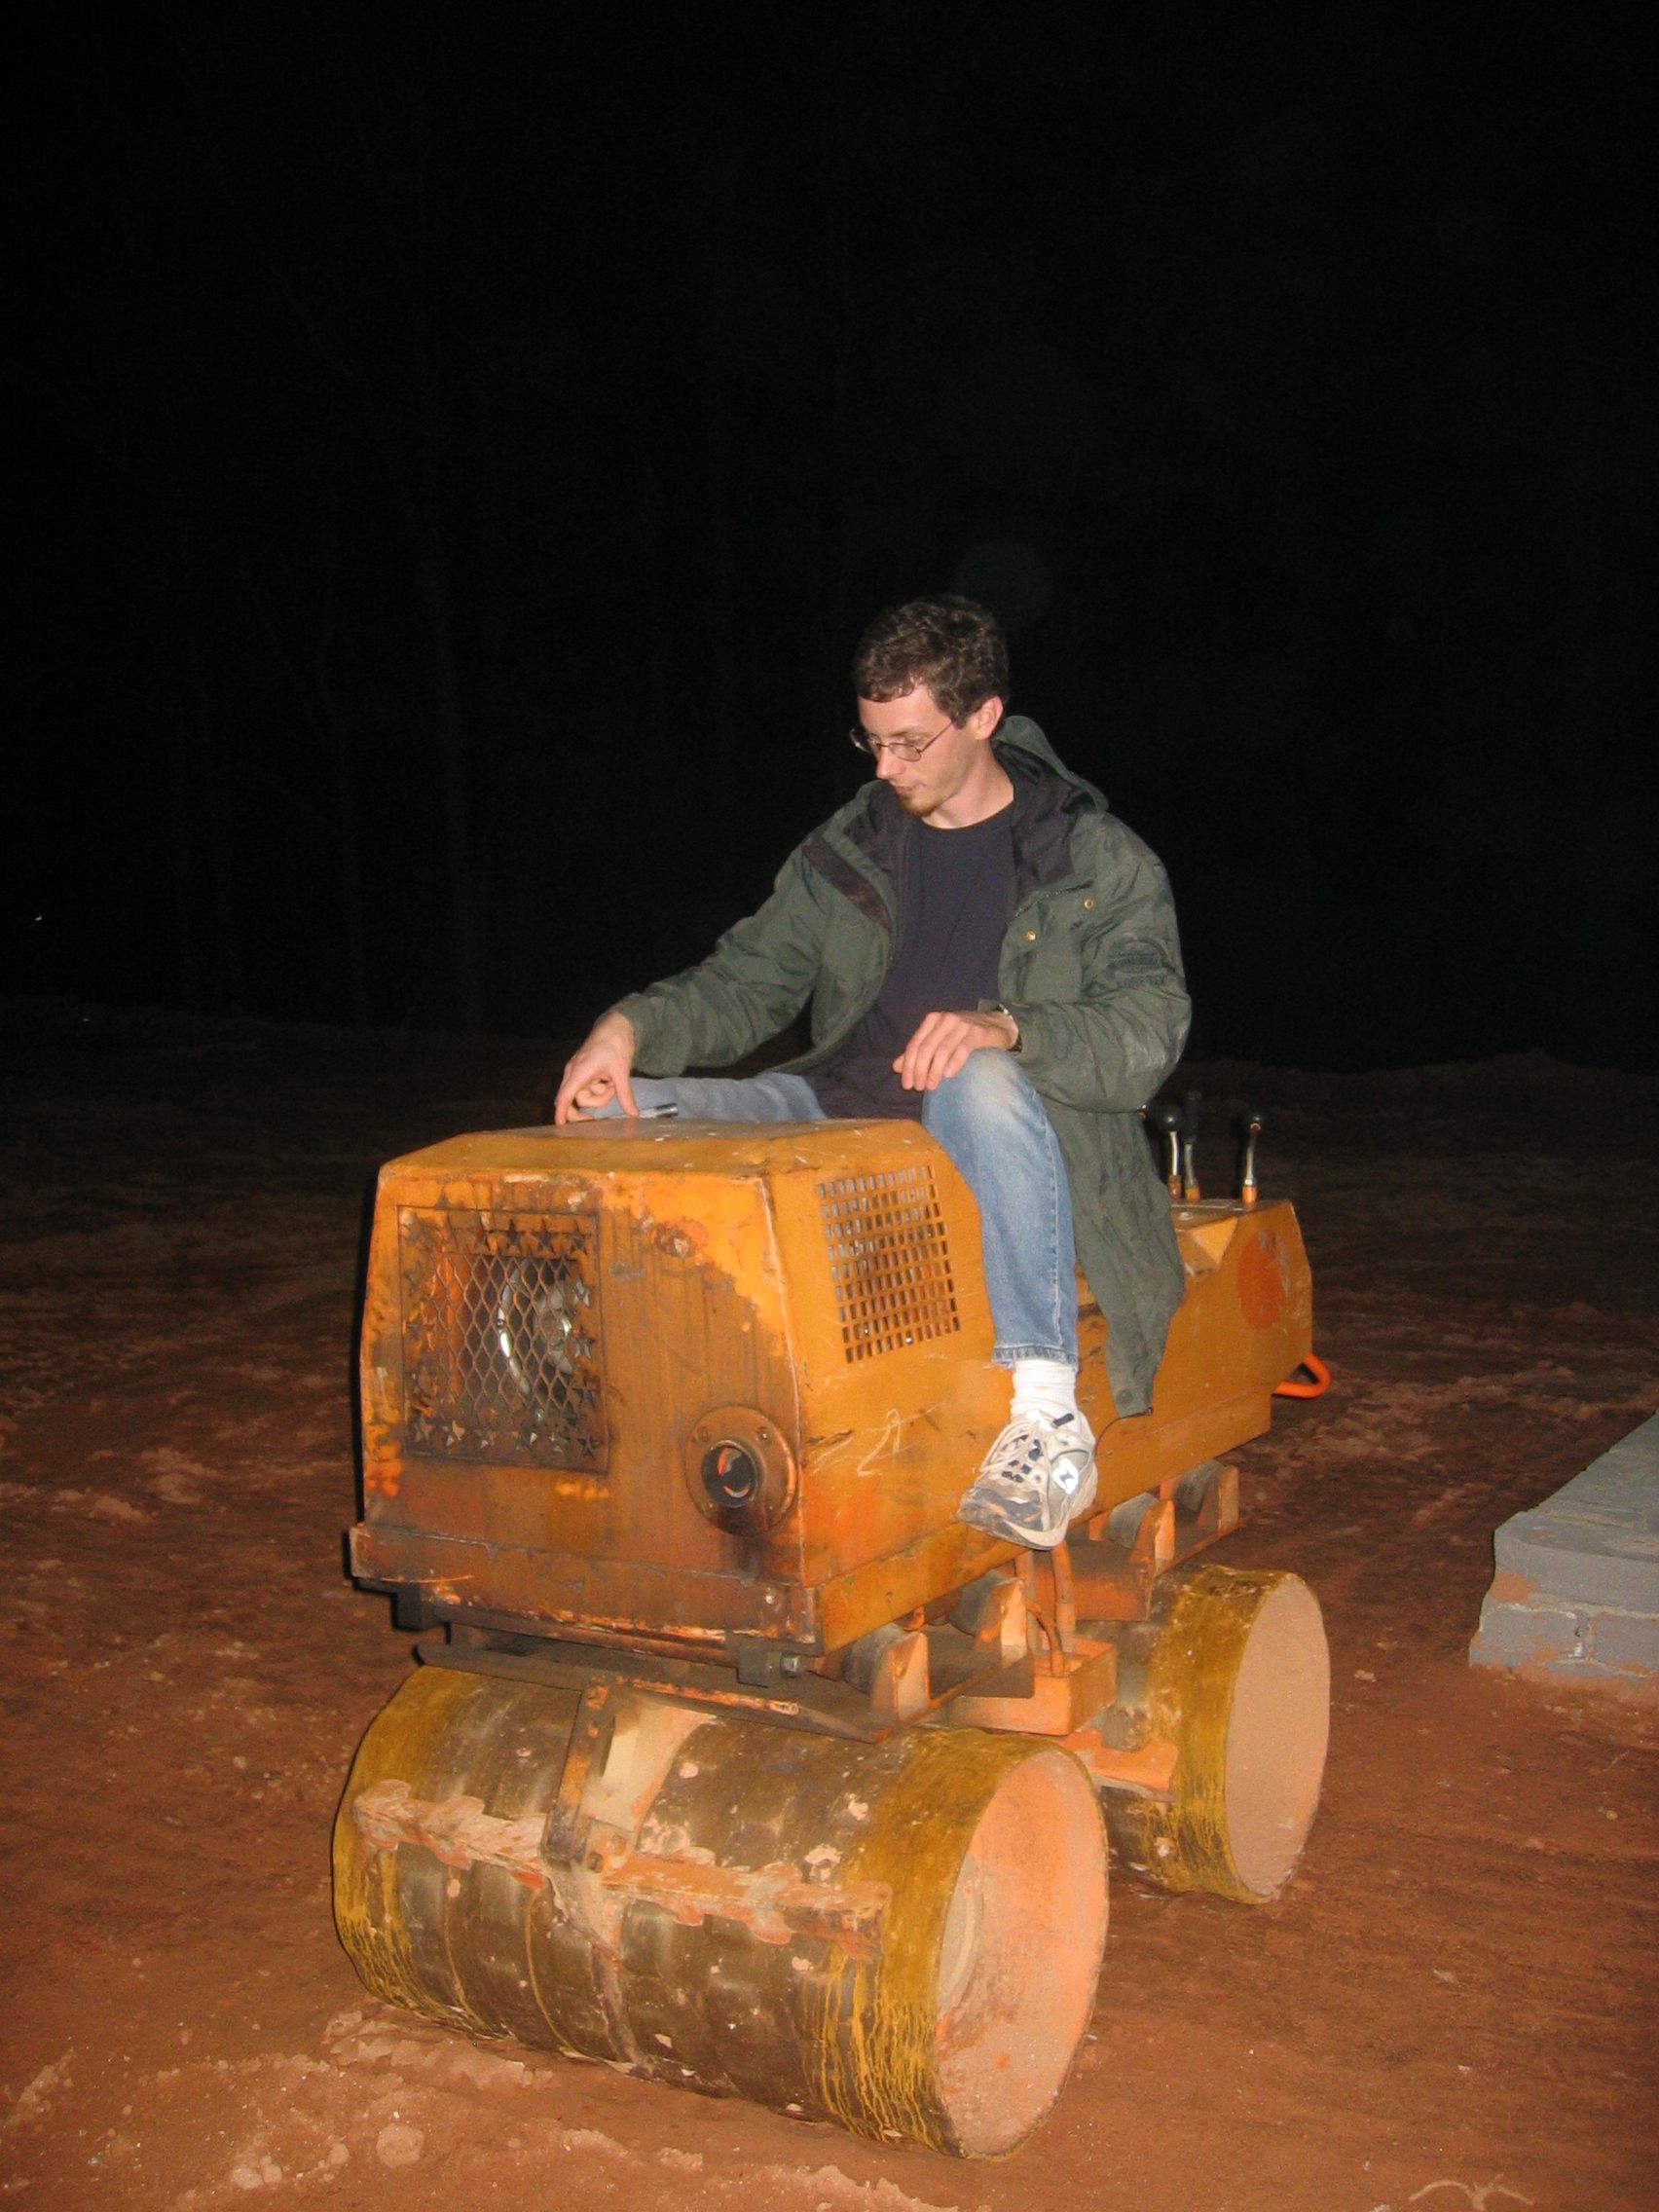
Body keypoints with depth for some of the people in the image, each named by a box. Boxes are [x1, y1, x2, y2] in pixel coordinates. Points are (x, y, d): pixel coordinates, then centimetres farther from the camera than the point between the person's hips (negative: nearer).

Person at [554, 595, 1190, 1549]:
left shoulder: (1102, 861, 1)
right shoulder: (846, 852, 15)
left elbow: (1147, 1030, -12)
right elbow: (744, 984, 15)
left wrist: (1001, 1028, -32)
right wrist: (634, 1025, -7)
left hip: (978, 1145, -4)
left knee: (981, 1087, -40)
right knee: (626, 1116, -15)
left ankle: (1047, 1419, -36)